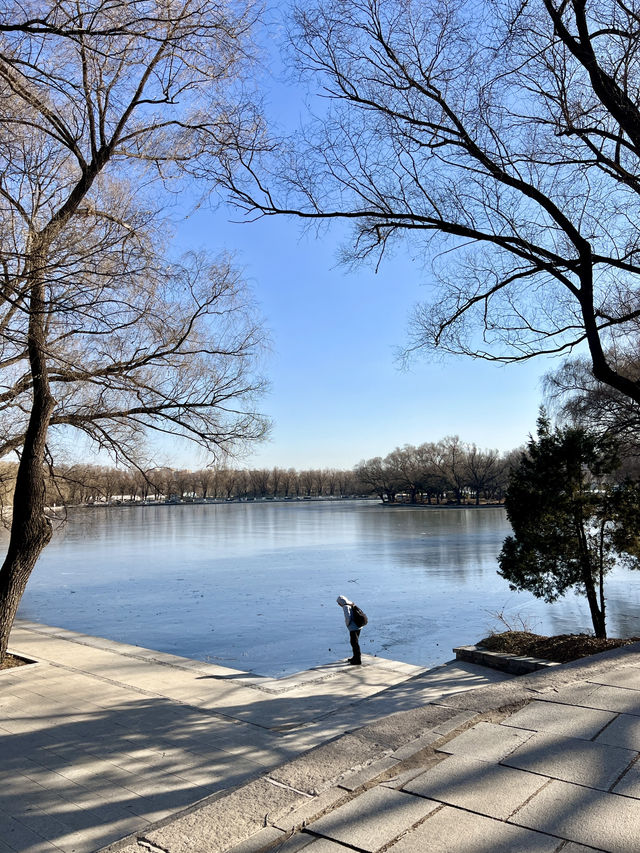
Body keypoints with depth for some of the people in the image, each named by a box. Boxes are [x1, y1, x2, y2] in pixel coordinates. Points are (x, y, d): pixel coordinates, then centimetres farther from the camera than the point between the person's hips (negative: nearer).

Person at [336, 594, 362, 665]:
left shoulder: (345, 607, -14)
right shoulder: (351, 605, 13)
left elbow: (348, 617, -26)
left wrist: (348, 624, -8)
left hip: (353, 628, -9)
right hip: (357, 627, 9)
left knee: (354, 643, 0)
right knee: (353, 642, 21)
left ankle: (358, 660, 6)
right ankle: (355, 657, 33)